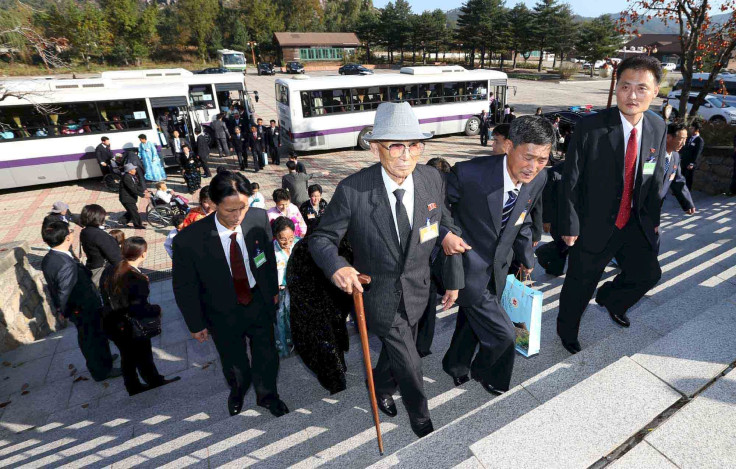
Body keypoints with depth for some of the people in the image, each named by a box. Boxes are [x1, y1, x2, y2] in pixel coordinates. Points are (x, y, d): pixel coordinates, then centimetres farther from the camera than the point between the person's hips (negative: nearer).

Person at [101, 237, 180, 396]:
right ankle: (155, 382, 41)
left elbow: (105, 295, 4)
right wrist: (156, 309, -11)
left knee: (127, 357, 25)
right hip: (132, 329, -7)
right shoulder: (138, 280, -32)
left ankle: (133, 387, 44)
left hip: (112, 325, 7)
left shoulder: (109, 270, -9)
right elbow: (139, 311, -28)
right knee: (144, 359, 18)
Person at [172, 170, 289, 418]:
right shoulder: (188, 240, -28)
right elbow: (184, 288, -12)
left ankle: (267, 395, 50)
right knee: (234, 362, 24)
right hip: (223, 312, -1)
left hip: (259, 303, 1)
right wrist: (196, 324, -3)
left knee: (266, 355, 18)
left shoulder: (259, 218, -21)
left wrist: (273, 290, 8)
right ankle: (238, 391, 59)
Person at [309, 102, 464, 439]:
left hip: (417, 290, 4)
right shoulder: (352, 189, -24)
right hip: (380, 296, -4)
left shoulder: (432, 179, -11)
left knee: (396, 349, 27)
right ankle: (422, 422, 42)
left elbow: (446, 228, 2)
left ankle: (382, 389, 62)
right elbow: (321, 238, -14)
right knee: (409, 364, 8)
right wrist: (336, 266, -36)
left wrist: (454, 278, 5)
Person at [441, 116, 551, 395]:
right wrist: (445, 234, -26)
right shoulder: (468, 173, -29)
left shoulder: (538, 179, -9)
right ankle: (484, 372, 35)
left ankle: (455, 365, 55)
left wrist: (526, 258, 16)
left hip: (497, 270, 6)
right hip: (468, 270, -6)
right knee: (502, 334, -2)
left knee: (472, 320, 25)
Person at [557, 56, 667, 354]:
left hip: (635, 223, 5)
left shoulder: (658, 128, -1)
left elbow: (656, 178, 9)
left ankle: (610, 299, 48)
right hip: (594, 223, -5)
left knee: (648, 273, 15)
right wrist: (570, 226, -15)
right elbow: (571, 180, -16)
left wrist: (652, 218, 11)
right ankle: (566, 330, 36)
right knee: (580, 283, 9)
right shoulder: (591, 127, -19)